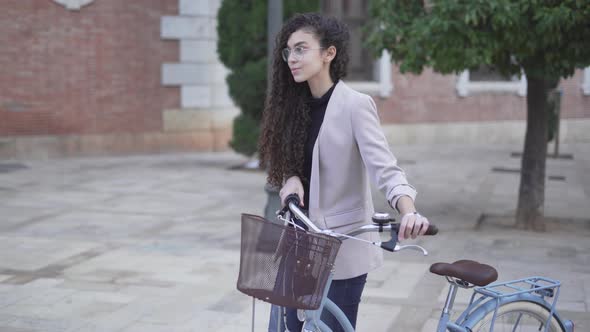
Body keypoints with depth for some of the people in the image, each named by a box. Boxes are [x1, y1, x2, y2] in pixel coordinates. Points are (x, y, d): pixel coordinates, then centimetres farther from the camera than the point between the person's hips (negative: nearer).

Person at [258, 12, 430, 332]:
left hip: (343, 248, -6)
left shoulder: (354, 104, -13)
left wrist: (409, 213, -41)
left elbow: (384, 167, -23)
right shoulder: (294, 105, 7)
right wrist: (291, 179, -10)